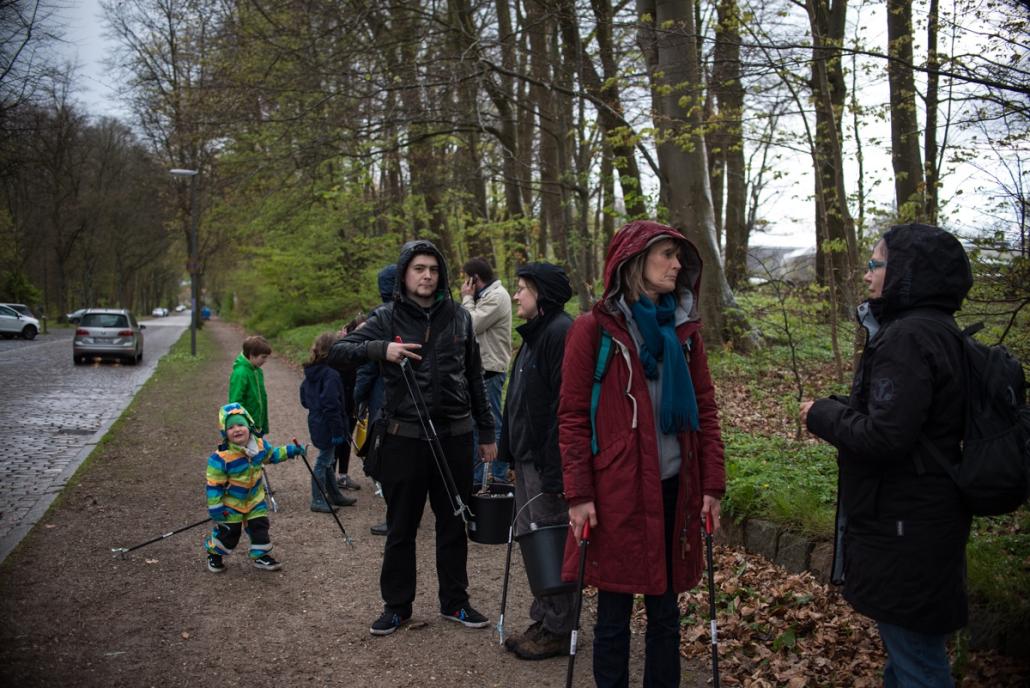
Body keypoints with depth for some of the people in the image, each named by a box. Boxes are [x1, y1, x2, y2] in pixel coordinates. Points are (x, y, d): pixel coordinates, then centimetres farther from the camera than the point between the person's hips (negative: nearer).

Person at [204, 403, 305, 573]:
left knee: (260, 527, 10)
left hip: (254, 498, 5)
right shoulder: (221, 458, -29)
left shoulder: (260, 445, -13)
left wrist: (290, 451, 1)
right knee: (228, 532, 6)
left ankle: (261, 556, 29)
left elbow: (271, 455, 10)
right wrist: (215, 508, -19)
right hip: (230, 502, -4)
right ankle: (214, 555, 32)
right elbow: (214, 485, -21)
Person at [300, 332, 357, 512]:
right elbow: (332, 406, -24)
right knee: (324, 461, 1)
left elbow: (304, 399, 16)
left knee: (327, 460, 19)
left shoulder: (310, 373, 6)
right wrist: (338, 431, -20)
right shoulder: (331, 375, -22)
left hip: (315, 422, 9)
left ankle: (335, 495, 31)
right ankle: (318, 501, 10)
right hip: (327, 425, -9)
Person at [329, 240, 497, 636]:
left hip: (455, 435, 2)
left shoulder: (458, 317, 6)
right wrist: (379, 348, -24)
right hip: (404, 437, -2)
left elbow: (475, 378, 12)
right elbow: (337, 353, -7)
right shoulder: (387, 318, -1)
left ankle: (455, 602, 26)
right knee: (401, 527, 8)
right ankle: (396, 605, 22)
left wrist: (486, 432, 12)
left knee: (453, 524, 11)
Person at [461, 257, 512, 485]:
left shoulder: (496, 297, -14)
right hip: (482, 366, 10)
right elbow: (472, 326, 16)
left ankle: (499, 475, 2)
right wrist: (469, 299, 9)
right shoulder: (487, 295, 17)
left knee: (493, 422, -4)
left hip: (490, 369, -10)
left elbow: (471, 325, -18)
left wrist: (467, 298, -7)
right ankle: (476, 475, 23)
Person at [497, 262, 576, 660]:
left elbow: (565, 404, -23)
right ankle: (543, 621, 29)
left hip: (547, 461, -10)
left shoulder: (561, 333, -17)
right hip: (527, 458, 11)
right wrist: (511, 452, 17)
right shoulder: (535, 333, 16)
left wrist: (554, 470, -25)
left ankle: (559, 631, 12)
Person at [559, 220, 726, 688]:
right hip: (616, 492, -4)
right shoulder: (593, 329, -5)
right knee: (614, 613, 7)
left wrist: (712, 485, 4)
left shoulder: (684, 329, 9)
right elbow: (572, 417, -7)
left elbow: (705, 410, 9)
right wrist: (578, 495, -12)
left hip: (673, 490, 4)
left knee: (664, 608, 14)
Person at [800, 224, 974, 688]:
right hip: (929, 514, 10)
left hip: (903, 526, -10)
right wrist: (836, 410, 6)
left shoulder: (907, 338, -22)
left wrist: (821, 415, -11)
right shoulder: (938, 331, 10)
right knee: (908, 644, 23)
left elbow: (884, 436, -27)